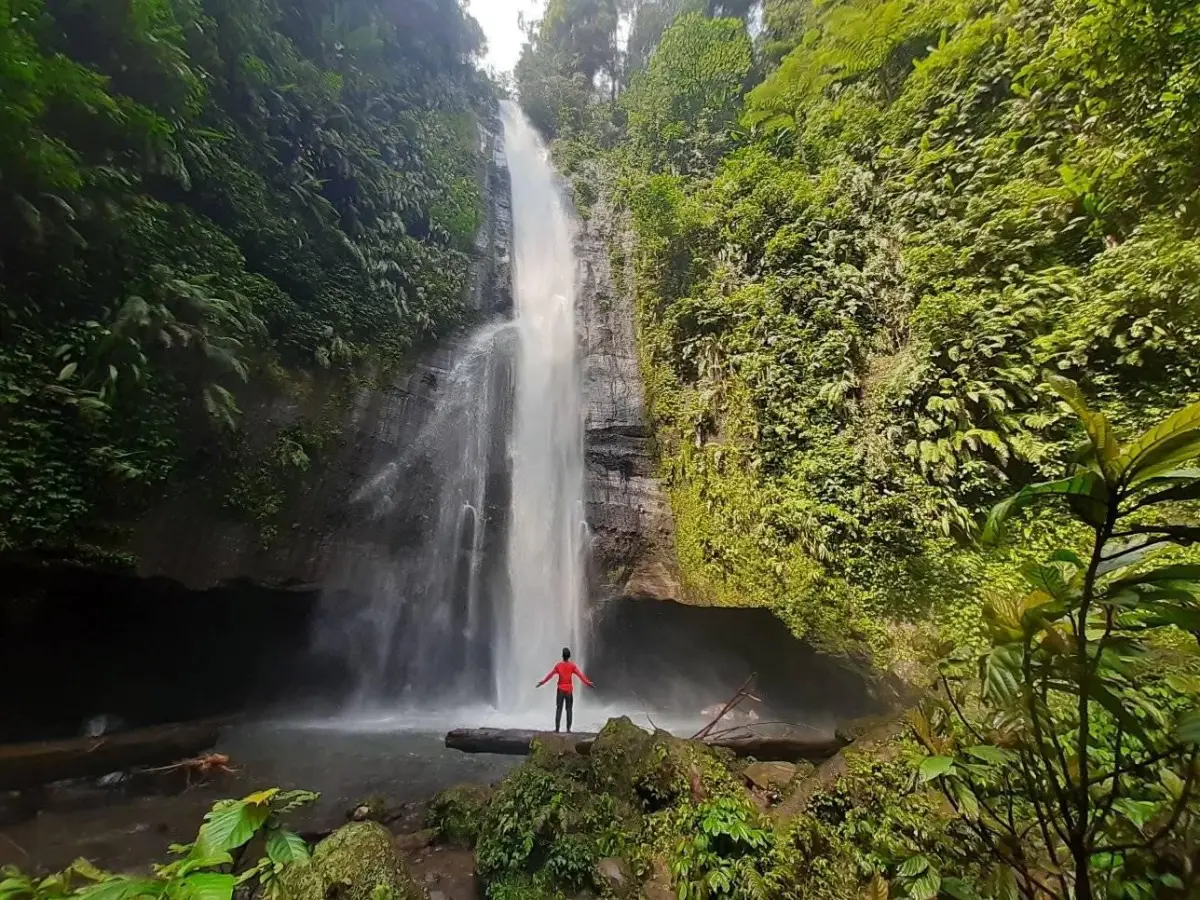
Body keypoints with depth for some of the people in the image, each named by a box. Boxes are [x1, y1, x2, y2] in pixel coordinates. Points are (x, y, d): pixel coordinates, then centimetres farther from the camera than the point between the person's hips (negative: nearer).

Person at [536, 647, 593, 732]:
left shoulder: (558, 665, -4)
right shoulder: (572, 665, -5)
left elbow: (550, 674, 1)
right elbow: (580, 674, -9)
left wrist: (542, 682, 13)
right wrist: (587, 683, -4)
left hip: (560, 690, 0)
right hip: (569, 690, 0)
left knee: (558, 709, 6)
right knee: (569, 709, 6)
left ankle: (557, 728, 1)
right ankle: (568, 728, 0)